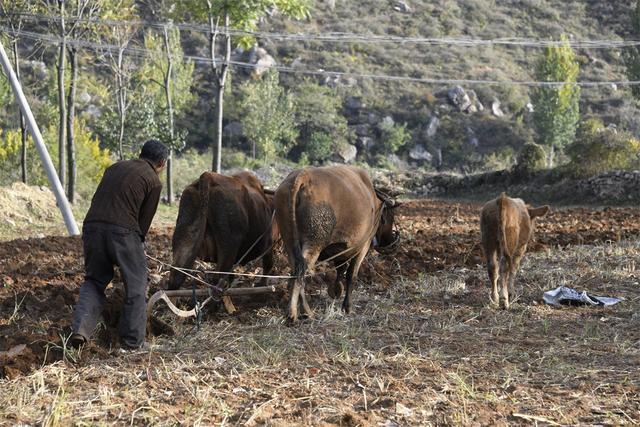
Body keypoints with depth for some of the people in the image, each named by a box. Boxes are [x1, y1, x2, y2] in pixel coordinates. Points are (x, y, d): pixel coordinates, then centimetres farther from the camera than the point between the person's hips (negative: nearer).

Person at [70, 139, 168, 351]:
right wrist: (137, 244, 22)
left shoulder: (115, 167, 22)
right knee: (135, 285, 12)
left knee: (94, 281, 20)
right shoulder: (153, 181, 5)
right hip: (122, 230, -5)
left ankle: (80, 328, 0)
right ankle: (132, 341, 14)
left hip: (92, 225, 5)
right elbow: (144, 220, 5)